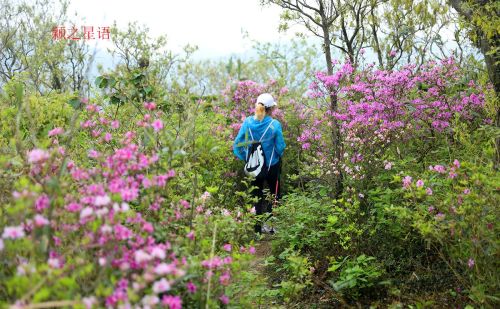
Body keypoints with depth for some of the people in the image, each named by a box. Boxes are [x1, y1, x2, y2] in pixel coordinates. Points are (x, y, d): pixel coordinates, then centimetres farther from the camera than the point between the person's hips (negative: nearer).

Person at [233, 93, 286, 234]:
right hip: (272, 166, -2)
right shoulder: (275, 124, -18)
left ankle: (258, 227, 22)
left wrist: (246, 158, 6)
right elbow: (280, 147, -11)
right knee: (274, 193, 19)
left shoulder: (247, 122, -10)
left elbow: (237, 144, -7)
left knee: (257, 195, 17)